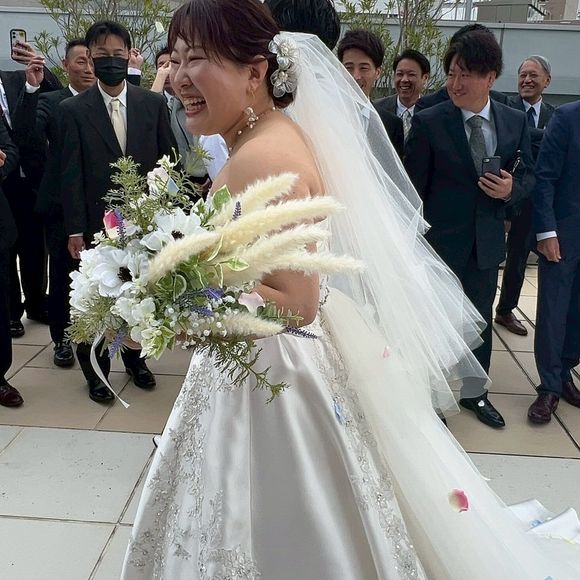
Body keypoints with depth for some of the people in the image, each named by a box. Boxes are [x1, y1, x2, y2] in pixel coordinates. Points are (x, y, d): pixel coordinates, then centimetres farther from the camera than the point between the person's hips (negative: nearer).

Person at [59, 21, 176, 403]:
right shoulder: (73, 110, -3)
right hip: (98, 224, -1)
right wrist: (74, 230, -8)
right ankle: (96, 371, 29)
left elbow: (169, 160, 5)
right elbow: (71, 175, -5)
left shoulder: (154, 104, 1)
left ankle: (135, 359, 35)